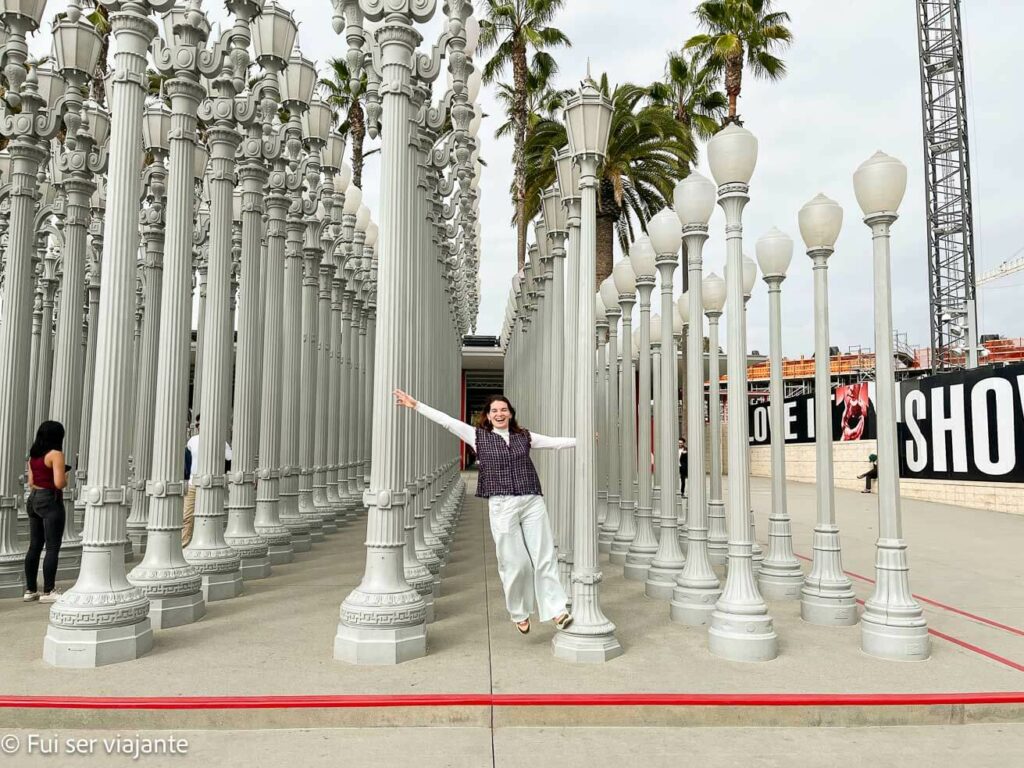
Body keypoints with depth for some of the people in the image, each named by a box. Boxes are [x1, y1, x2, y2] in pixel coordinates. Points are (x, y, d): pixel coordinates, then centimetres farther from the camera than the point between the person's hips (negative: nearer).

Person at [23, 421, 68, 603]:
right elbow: (59, 483, -20)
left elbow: (31, 482, 14)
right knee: (52, 547, -2)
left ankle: (30, 590, 18)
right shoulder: (56, 454, -13)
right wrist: (65, 478, 0)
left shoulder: (33, 455, 11)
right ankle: (48, 591, 0)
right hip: (50, 501, -8)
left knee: (34, 546, 13)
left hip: (33, 499, 8)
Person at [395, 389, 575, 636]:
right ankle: (519, 613, 18)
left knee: (544, 557, -1)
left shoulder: (524, 437, 13)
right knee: (515, 562, 0)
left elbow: (555, 442, 15)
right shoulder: (479, 437, 7)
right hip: (502, 506, -2)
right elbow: (446, 421, 4)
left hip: (533, 503, 2)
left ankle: (557, 610, 3)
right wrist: (415, 405, 1)